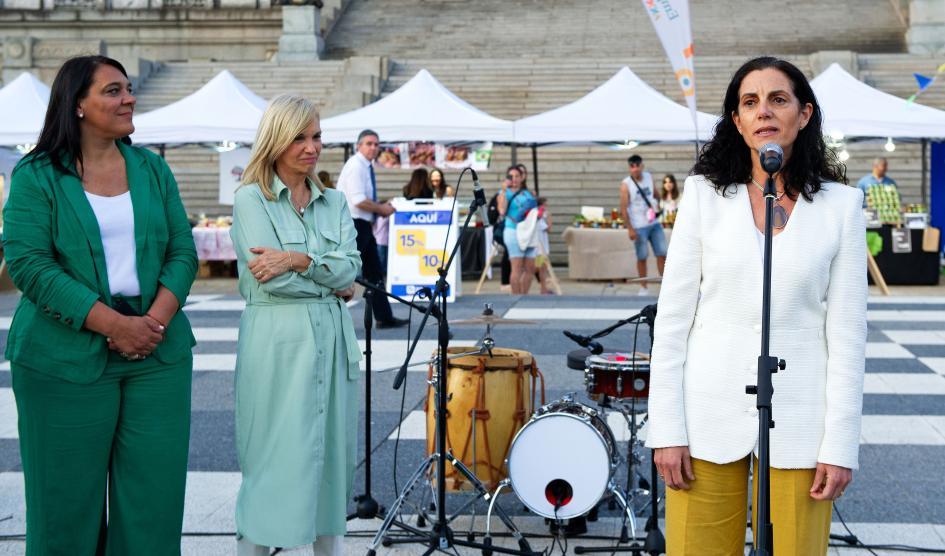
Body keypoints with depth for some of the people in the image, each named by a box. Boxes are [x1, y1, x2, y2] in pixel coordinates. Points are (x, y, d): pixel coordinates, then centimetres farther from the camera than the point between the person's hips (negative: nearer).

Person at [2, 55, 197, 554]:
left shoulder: (152, 168, 10)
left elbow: (183, 252, 7)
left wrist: (156, 320, -11)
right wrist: (113, 324, -18)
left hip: (158, 353, 3)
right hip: (66, 358, -3)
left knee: (154, 493, 5)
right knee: (68, 495, 4)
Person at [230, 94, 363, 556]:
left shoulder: (334, 202, 13)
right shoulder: (251, 199, -3)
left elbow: (350, 268, -2)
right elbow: (271, 279, -14)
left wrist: (297, 260, -16)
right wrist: (330, 285, -3)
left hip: (331, 339, 6)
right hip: (277, 342, -5)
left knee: (332, 457, 9)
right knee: (276, 462, -3)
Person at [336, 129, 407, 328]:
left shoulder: (367, 167, 15)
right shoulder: (356, 166, -14)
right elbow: (358, 200, -24)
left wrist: (381, 208, 8)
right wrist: (382, 209, -12)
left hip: (364, 225, 10)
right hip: (354, 224, -10)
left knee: (375, 273, 12)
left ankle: (384, 317, 17)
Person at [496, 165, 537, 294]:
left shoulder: (528, 193, 17)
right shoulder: (505, 193, 6)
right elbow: (502, 211, -11)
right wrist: (505, 189, -9)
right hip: (513, 231, -5)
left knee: (530, 268, 3)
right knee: (517, 268, -10)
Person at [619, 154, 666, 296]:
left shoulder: (649, 177, 5)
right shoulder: (626, 184, -11)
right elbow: (623, 208, -13)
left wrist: (657, 204, 6)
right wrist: (629, 229, -18)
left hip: (654, 223, 5)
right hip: (639, 227, -5)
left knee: (662, 254, 3)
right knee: (642, 257, 2)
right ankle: (643, 288, 14)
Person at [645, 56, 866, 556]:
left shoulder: (839, 204, 1)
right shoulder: (705, 193, 2)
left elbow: (846, 332, 1)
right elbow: (672, 317, 0)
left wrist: (840, 444, -4)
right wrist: (666, 429, -5)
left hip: (797, 422, 0)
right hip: (709, 419, 0)